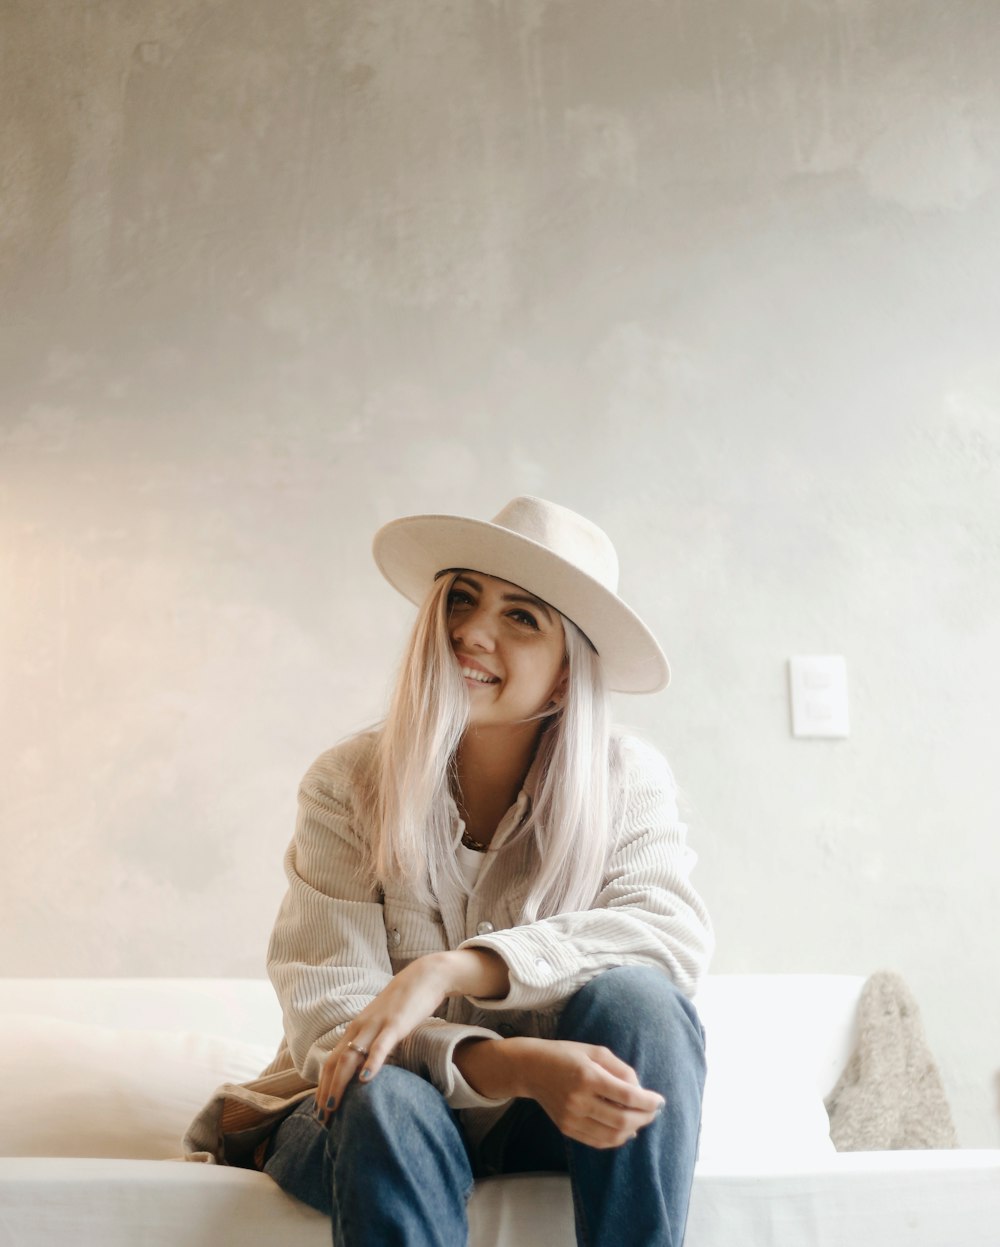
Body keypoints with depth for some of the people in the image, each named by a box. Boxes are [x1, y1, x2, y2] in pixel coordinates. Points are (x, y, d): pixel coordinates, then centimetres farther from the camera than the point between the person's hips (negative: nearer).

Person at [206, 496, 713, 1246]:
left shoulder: (625, 780, -8)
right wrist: (515, 1065, -39)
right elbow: (326, 1021, -20)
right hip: (383, 1123, -1)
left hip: (545, 1123, 2)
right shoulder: (348, 788, -12)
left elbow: (678, 933, -26)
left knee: (637, 999, -30)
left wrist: (449, 970, -37)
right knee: (388, 1099, -36)